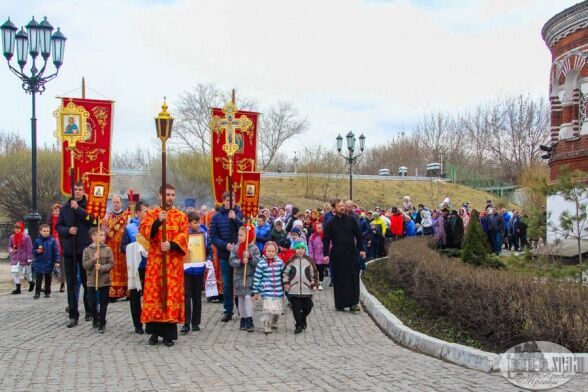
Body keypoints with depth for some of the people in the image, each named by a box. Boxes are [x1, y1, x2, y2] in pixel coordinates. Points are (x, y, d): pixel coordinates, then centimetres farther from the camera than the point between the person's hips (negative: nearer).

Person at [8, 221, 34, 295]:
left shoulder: (26, 237, -11)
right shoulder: (12, 237, 4)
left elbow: (29, 248, -10)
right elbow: (10, 246, 16)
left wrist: (29, 258, -12)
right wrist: (11, 250, -8)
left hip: (23, 259, -4)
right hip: (15, 259, 4)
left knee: (26, 273, 9)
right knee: (15, 273, 1)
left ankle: (31, 282, 36)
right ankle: (18, 288, 6)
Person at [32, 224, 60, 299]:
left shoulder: (52, 240, -5)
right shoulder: (37, 240, -1)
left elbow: (56, 251, -3)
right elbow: (34, 250, 7)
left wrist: (56, 261, -7)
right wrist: (37, 251, -16)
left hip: (49, 263, 0)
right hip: (39, 263, 1)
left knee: (48, 278, 11)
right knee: (38, 279, 4)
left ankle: (47, 292, 21)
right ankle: (37, 293, 10)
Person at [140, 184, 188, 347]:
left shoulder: (181, 216, 8)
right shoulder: (152, 214, 8)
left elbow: (183, 235, -4)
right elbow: (144, 230, -10)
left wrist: (171, 244, -21)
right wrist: (158, 221, -26)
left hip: (174, 262, 0)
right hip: (155, 261, 0)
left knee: (172, 294, -3)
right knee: (154, 293, 0)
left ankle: (169, 334, 3)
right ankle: (154, 332, 12)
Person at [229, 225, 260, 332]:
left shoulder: (254, 248, -4)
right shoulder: (235, 248, 3)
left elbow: (258, 262, -11)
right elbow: (231, 261, -6)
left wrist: (250, 257, -25)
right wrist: (241, 262, -21)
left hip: (250, 276, -3)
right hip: (239, 277, 3)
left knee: (248, 297, -14)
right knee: (241, 299, 10)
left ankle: (249, 322, -12)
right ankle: (243, 319, 21)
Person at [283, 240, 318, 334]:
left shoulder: (309, 261, 5)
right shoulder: (291, 261, 1)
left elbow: (314, 274, 10)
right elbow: (285, 272, 7)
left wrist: (314, 284, 3)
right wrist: (286, 283, -1)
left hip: (307, 290, 1)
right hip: (293, 290, -1)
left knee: (307, 307, 7)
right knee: (296, 309, -1)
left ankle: (303, 320, 34)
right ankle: (299, 325, 10)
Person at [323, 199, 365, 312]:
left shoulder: (351, 220, 5)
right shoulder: (331, 223, 2)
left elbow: (358, 235, 9)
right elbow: (326, 239, 4)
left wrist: (361, 249, 4)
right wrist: (326, 254, -3)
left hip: (351, 252, 1)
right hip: (337, 254, -1)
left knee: (353, 278, -2)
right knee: (339, 279, 3)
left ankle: (353, 303, 1)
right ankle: (340, 304, 9)